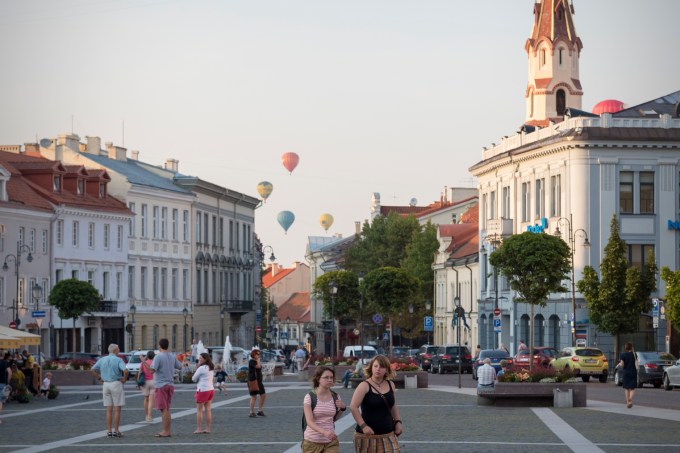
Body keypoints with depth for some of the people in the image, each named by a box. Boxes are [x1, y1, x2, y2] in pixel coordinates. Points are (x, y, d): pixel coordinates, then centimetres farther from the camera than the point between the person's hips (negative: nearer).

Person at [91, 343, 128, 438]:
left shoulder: (102, 360, 8)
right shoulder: (118, 360, -9)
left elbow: (93, 370, 9)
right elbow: (125, 370, -23)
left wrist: (99, 378, 11)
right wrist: (124, 379, -7)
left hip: (106, 384, 5)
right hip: (116, 384, -5)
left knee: (109, 410, 8)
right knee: (117, 409, 1)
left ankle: (109, 431, 5)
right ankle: (116, 431, 0)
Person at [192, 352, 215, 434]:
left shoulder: (201, 368, -12)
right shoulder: (211, 368, 12)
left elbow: (194, 379, -7)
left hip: (203, 390, -8)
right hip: (211, 389, 8)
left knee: (199, 410, -1)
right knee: (208, 409, 9)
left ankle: (199, 429, -2)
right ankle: (208, 429, 9)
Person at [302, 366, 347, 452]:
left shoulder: (336, 397, 3)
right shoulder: (310, 397, -10)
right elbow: (309, 421, -18)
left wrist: (342, 408, 0)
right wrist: (324, 432, -35)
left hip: (331, 442, 3)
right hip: (312, 441, -3)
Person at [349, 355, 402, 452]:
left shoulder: (390, 385, 8)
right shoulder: (365, 386, -9)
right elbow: (353, 407, -16)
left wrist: (398, 422, 10)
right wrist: (363, 426, -21)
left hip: (388, 434, 4)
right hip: (368, 434, -4)